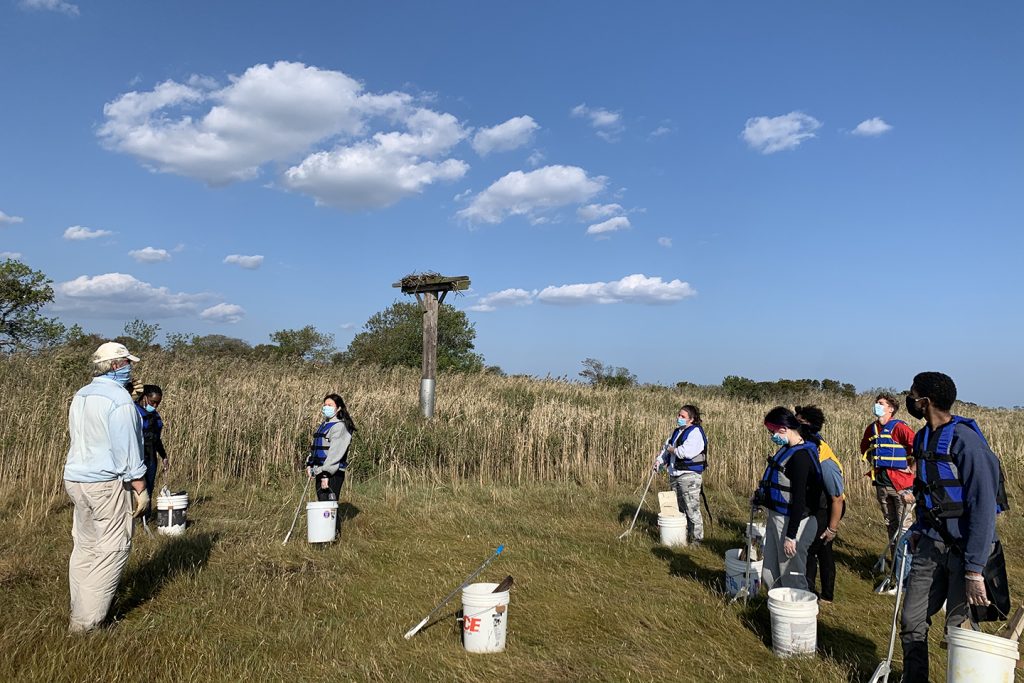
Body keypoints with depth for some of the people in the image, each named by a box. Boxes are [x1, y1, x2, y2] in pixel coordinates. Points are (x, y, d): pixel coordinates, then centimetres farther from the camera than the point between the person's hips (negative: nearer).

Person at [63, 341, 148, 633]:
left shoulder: (81, 396, 11)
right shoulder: (119, 398, -16)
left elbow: (81, 440, 17)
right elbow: (127, 448, -17)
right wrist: (140, 488, -13)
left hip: (76, 480, 9)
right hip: (109, 483, -9)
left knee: (84, 546, 16)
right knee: (112, 551, -2)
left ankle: (80, 611, 26)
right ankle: (85, 621, -1)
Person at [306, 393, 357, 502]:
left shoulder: (340, 426, -11)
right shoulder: (323, 425, 17)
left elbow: (335, 453, -18)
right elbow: (315, 447, 24)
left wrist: (326, 474, -23)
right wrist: (309, 463, 13)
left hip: (333, 474, -9)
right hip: (320, 472, 9)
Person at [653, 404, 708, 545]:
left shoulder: (696, 432, -12)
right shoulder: (676, 432, 16)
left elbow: (687, 452, -25)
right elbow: (666, 448, 20)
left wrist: (672, 450, -9)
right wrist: (659, 460, 2)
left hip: (689, 476, -9)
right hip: (674, 475, 9)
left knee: (692, 509, -6)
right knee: (679, 508, 16)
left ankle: (696, 538, 4)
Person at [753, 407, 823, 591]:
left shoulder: (801, 456, -22)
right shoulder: (788, 449, 8)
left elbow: (799, 500, -23)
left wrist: (791, 536, -22)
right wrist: (761, 496, 9)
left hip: (793, 522, -10)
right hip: (776, 518, 10)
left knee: (792, 579, 3)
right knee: (770, 576, 18)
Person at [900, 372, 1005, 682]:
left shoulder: (965, 441, -18)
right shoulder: (923, 438, 7)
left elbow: (984, 506, -21)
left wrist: (974, 570, -22)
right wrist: (918, 529, 11)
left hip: (964, 548, -7)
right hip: (932, 544, 7)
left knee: (959, 628, 3)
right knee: (911, 622, 7)